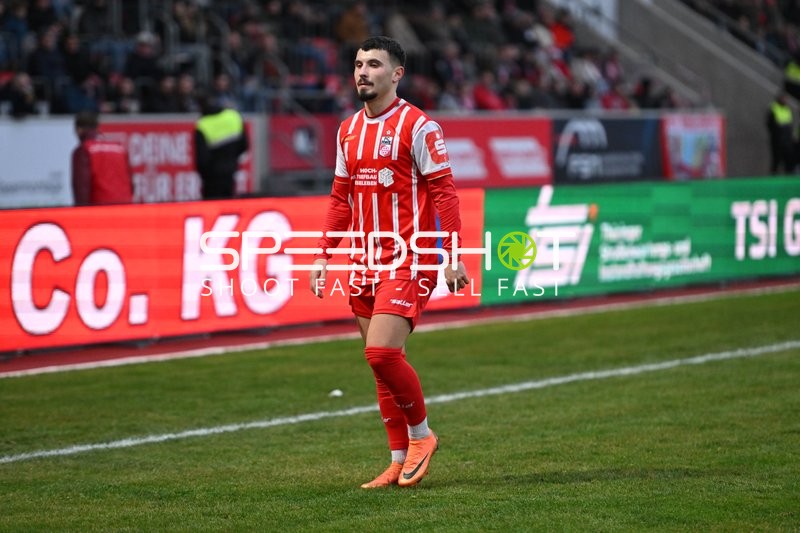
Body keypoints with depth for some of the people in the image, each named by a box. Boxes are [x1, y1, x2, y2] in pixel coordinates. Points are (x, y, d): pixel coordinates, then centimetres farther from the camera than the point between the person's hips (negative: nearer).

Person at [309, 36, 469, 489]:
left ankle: (421, 435, 5)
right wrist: (324, 256, 14)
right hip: (366, 261, 7)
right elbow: (341, 198, 19)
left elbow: (444, 192, -10)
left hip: (409, 259, -7)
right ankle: (401, 462, 15)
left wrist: (453, 256, -16)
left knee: (382, 352, -17)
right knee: (383, 362, 8)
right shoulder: (349, 130, 13)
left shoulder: (418, 126, -8)